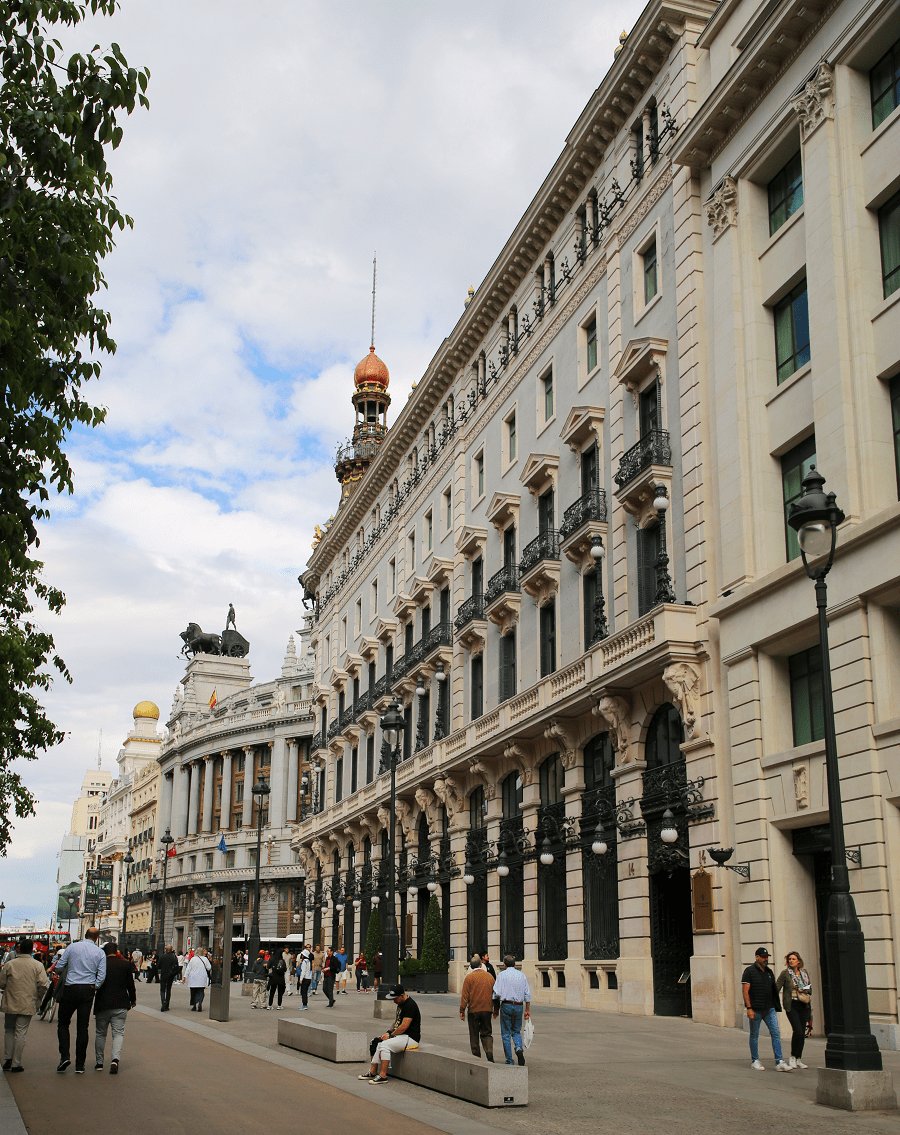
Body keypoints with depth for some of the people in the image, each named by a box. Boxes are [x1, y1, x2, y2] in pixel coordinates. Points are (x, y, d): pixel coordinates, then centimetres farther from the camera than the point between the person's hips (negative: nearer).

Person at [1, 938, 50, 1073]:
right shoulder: (37, 965, -7)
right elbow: (44, 985, -11)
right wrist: (38, 997, 8)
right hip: (28, 1005, -1)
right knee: (21, 1033, 4)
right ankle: (16, 1064, 5)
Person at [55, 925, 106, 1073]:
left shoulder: (72, 947, 0)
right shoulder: (100, 952, 1)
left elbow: (59, 967, 1)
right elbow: (102, 975, -5)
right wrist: (94, 988, 8)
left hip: (70, 989, -1)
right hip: (88, 990, 1)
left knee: (63, 1023, 13)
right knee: (83, 1027, 6)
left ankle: (64, 1056, -4)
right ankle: (80, 1065, 7)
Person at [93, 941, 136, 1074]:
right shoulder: (125, 964, -2)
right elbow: (130, 984, 2)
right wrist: (133, 999, 16)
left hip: (102, 1004, 0)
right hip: (121, 1004, 0)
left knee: (100, 1033, 14)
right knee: (118, 1033, 2)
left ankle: (99, 1062, 19)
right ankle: (115, 1059, -19)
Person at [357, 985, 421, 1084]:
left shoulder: (410, 1005, -19)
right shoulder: (401, 1004, 13)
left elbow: (404, 1027, -22)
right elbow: (397, 1021, 22)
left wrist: (391, 1035, -13)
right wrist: (389, 1032, 6)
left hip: (411, 1038, -10)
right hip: (401, 1035, 10)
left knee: (385, 1045, -23)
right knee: (379, 1044, 4)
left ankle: (383, 1075, -21)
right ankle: (372, 1072, 4)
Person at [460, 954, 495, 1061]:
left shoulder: (469, 977, -8)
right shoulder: (489, 976, 4)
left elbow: (464, 995, -9)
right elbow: (494, 994, 11)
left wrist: (462, 1010, -4)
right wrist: (495, 1009, 20)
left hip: (473, 1010, -3)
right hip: (487, 1009, 3)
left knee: (474, 1035, 9)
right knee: (486, 1033, 11)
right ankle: (490, 1054, -10)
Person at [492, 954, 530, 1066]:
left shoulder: (502, 975, -1)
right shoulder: (522, 975, 9)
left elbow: (497, 993, -7)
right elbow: (527, 994, 6)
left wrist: (496, 1009, 1)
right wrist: (527, 1010, 10)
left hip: (506, 1005, -3)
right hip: (519, 1006, 3)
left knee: (506, 1034, 6)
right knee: (516, 1031, 17)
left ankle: (509, 1060, 6)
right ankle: (519, 1048, -11)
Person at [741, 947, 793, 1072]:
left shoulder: (769, 972, 13)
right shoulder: (749, 971, -6)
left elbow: (773, 990, 19)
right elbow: (745, 991, -10)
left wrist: (775, 1006, 13)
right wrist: (749, 1008, -17)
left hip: (769, 1009, 5)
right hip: (755, 1010, -5)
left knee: (776, 1033, -4)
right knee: (754, 1035, 6)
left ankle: (779, 1063, -6)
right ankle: (755, 1061, 17)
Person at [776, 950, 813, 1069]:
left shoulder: (804, 973, 11)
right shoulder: (785, 973, -2)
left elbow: (809, 989, 20)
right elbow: (777, 988, -3)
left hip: (804, 1006, 5)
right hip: (792, 1005, -5)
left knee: (802, 1033, 4)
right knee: (798, 1031, -15)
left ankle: (799, 1059, 14)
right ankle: (792, 1057, -1)